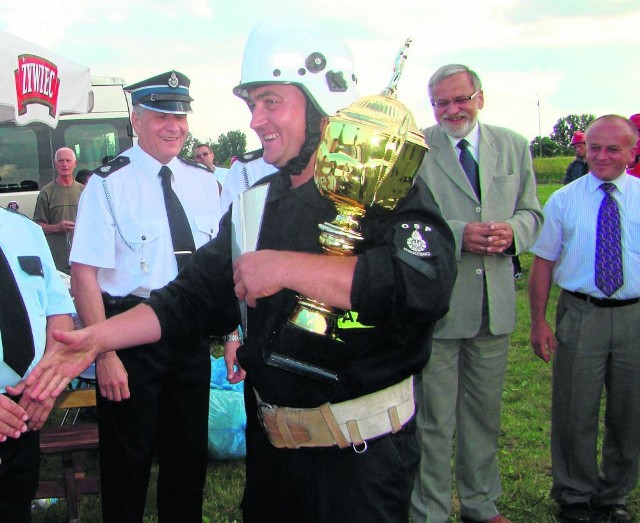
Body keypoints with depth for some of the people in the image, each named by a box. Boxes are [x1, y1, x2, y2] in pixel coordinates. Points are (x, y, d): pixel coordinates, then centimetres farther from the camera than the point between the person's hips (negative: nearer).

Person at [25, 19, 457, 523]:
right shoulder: (257, 203, 7)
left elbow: (426, 280, -32)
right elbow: (195, 296, 9)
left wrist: (284, 267, -28)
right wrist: (96, 337, 0)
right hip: (271, 441, 6)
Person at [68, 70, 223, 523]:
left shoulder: (205, 182, 7)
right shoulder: (109, 183, -10)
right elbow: (84, 273, -15)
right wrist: (104, 353, -19)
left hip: (193, 334, 5)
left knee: (190, 451, 18)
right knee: (128, 457, 8)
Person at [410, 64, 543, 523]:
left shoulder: (514, 146, 8)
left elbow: (531, 213, 12)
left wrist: (513, 232, -11)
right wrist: (459, 234, -22)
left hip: (495, 303, 4)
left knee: (486, 411, 18)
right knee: (433, 418, 5)